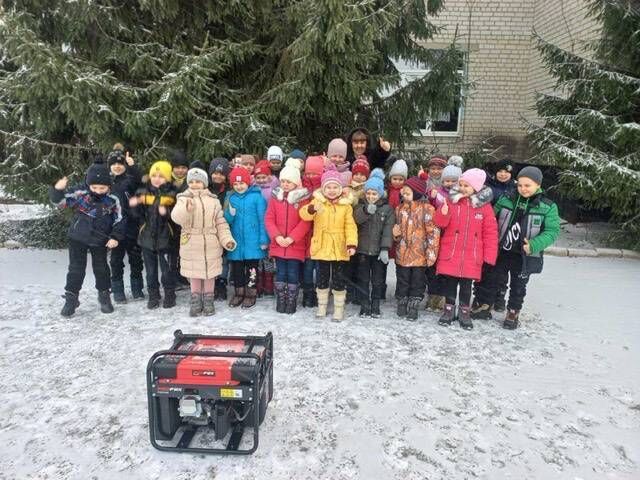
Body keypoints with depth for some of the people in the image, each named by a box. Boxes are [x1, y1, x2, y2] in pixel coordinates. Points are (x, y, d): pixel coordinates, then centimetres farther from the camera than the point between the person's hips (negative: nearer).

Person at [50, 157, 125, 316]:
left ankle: (104, 296, 28)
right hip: (78, 238, 0)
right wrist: (58, 190, -29)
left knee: (101, 268, 12)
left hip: (100, 241, 0)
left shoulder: (113, 200, -10)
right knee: (76, 269, 6)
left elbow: (118, 221, -4)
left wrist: (115, 237, -13)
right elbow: (60, 201, -9)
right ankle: (71, 298, 19)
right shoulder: (79, 193, -12)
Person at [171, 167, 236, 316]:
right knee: (194, 274, 10)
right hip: (191, 244, -1)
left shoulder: (213, 200, 4)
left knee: (210, 273, 10)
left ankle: (208, 301, 26)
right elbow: (176, 217, -20)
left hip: (211, 244, 1)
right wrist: (186, 209, -41)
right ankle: (196, 302, 26)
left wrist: (227, 239, -7)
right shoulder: (183, 199, -1)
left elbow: (221, 223, 6)